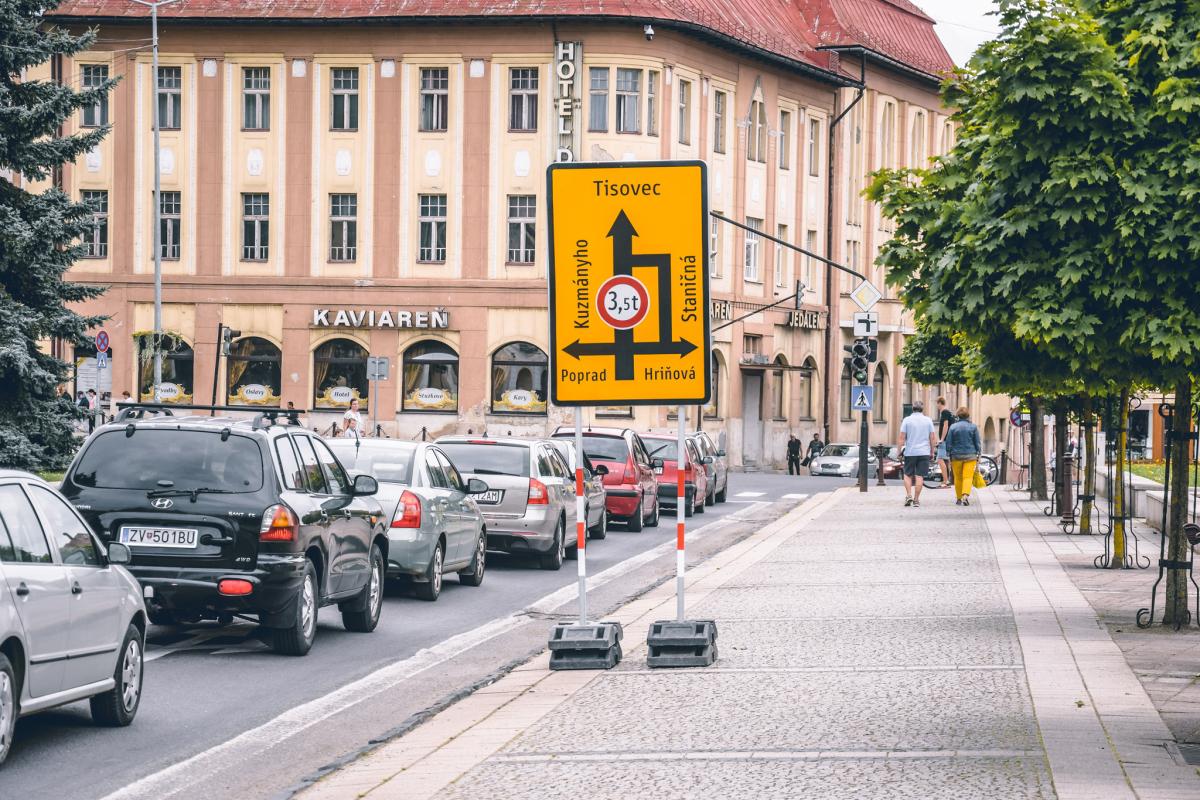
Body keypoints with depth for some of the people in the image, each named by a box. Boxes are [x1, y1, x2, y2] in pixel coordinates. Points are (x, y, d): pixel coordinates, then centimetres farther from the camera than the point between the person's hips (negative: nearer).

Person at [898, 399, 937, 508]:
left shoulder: (907, 420, -1)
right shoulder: (928, 420, 2)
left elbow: (902, 437, -4)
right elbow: (932, 438, 3)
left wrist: (901, 449, 4)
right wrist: (932, 451, 12)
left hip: (910, 452, -1)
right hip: (924, 452, 1)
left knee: (908, 475, 12)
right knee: (919, 476, 2)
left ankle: (908, 495, -2)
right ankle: (916, 500, 2)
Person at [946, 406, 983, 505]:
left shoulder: (953, 427, 1)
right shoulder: (973, 427, 0)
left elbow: (948, 444, 2)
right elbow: (977, 443, 3)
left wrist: (949, 457, 8)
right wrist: (978, 456, 11)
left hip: (956, 456, 1)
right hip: (970, 456, -1)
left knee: (958, 478, 10)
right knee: (968, 477, -4)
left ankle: (958, 499, 16)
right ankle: (966, 495, -24)